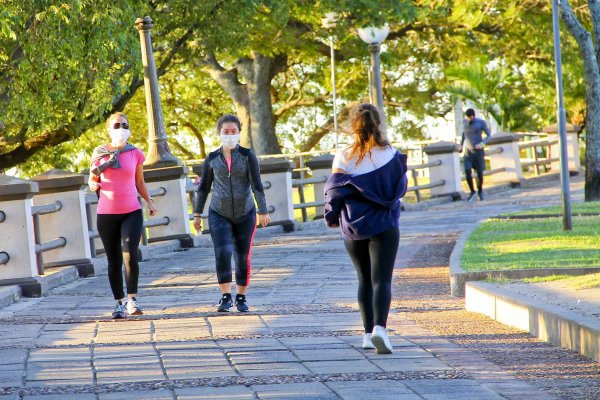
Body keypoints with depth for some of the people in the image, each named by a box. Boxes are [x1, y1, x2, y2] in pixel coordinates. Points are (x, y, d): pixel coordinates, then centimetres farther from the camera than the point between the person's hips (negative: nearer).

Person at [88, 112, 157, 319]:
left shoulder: (135, 154, 3)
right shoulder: (99, 153, 2)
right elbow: (92, 181, 11)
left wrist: (149, 201, 1)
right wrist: (94, 184, -12)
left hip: (131, 212, -1)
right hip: (106, 214, 1)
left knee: (130, 255, -17)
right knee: (114, 260, 5)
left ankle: (132, 299, -9)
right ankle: (119, 303, 13)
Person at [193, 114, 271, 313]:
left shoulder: (247, 155, -3)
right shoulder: (212, 159, 4)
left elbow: (257, 185, -7)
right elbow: (204, 188, 10)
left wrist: (263, 211, -12)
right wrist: (197, 214, 10)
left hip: (245, 214, -1)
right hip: (219, 214, 1)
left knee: (243, 257, 3)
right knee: (222, 253, -16)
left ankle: (241, 298, 16)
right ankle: (225, 297, -9)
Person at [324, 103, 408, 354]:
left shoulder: (344, 157, -7)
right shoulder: (391, 155, -6)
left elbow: (336, 190, -6)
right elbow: (400, 189, 2)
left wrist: (332, 217, 9)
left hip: (353, 228, 2)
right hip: (384, 226, -2)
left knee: (365, 280, 16)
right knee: (382, 280, -6)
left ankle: (368, 333, 16)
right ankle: (379, 327, -28)